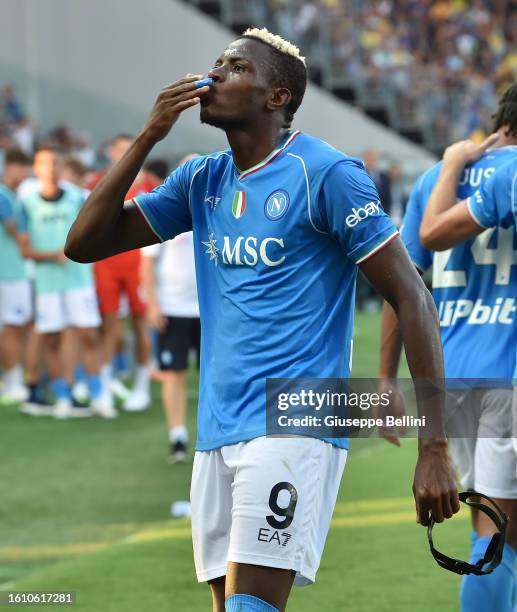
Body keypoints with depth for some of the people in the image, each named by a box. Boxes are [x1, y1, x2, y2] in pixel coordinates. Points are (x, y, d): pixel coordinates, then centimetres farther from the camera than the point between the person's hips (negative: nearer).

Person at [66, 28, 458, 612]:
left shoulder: (326, 175, -8)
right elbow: (84, 244, 11)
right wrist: (148, 136, 1)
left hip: (293, 427, -7)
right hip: (217, 431, 7)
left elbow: (412, 300, -9)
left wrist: (435, 449, -15)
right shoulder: (201, 180, 13)